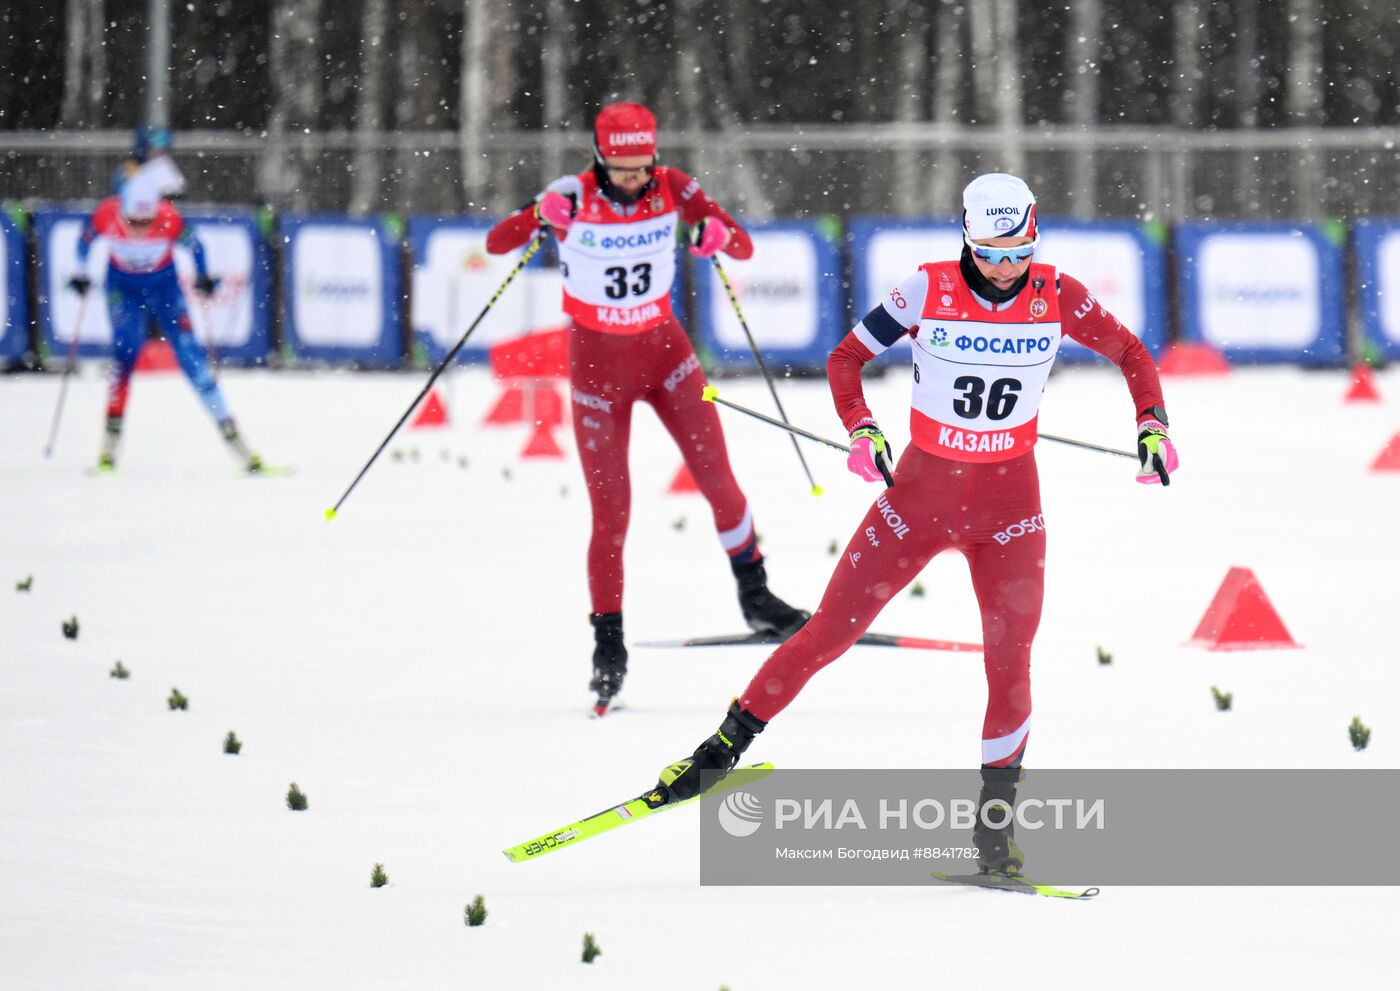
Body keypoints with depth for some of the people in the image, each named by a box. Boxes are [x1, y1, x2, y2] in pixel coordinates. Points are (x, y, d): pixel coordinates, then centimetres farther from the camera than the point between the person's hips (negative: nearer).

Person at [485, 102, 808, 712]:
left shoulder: (672, 190, -10)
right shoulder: (573, 199, -17)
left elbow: (745, 248, -8)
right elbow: (496, 243, -20)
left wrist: (718, 235, -32)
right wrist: (538, 219, -41)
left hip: (664, 347, 2)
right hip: (598, 359, -2)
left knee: (717, 478, -4)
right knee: (611, 510, -3)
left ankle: (754, 595, 16)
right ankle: (608, 644, 9)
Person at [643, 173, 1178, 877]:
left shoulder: (1057, 297, -8)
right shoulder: (928, 290, -12)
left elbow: (1130, 354, 7)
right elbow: (846, 358, -1)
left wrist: (1152, 424, -8)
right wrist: (861, 431, -18)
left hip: (1010, 503, 1)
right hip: (921, 491, 0)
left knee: (1008, 663, -9)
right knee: (828, 633, -1)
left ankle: (994, 824, 3)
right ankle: (726, 747, 13)